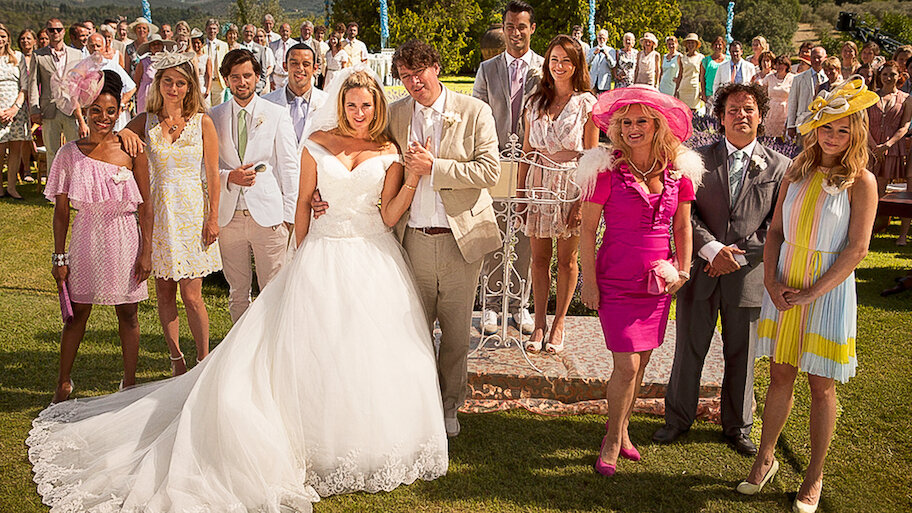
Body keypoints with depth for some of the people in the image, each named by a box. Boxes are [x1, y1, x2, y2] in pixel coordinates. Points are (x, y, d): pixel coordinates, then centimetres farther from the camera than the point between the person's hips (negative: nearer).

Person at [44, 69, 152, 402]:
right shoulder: (71, 153, -2)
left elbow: (145, 206, -1)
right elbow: (61, 210, 2)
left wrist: (146, 252, -4)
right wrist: (59, 257, 1)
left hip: (124, 239, 0)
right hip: (86, 236, 1)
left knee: (127, 313, 9)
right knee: (77, 312, 9)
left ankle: (129, 382, 23)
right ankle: (64, 383, 25)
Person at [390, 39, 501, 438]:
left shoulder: (474, 112, -3)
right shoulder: (395, 114, 5)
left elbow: (490, 170, -12)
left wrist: (433, 167, -16)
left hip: (460, 240, -2)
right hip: (413, 240, 2)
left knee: (456, 333, 10)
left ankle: (449, 405, 30)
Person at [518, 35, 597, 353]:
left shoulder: (587, 104, -2)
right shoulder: (535, 102, 8)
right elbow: (527, 149, 11)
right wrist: (520, 191, 5)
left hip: (572, 183, -3)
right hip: (539, 182, 3)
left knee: (567, 259, 6)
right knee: (539, 258, 7)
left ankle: (558, 323, 19)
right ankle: (539, 323, 18)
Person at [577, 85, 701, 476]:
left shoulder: (678, 169, 0)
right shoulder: (606, 169, -12)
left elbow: (682, 226, 11)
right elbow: (587, 229, -7)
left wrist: (683, 270, 7)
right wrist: (588, 281, -8)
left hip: (658, 280, 4)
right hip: (616, 279, -4)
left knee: (640, 360, 11)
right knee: (627, 364, -5)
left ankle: (620, 429, 31)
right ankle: (612, 441, 17)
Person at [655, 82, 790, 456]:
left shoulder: (778, 166, 2)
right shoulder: (699, 159, 2)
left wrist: (738, 257, -11)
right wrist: (713, 249, -16)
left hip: (747, 272, 0)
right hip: (700, 269, 0)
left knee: (741, 356, 11)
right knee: (688, 350, 10)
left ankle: (737, 427, 30)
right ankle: (678, 418, 30)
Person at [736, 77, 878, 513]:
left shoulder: (860, 182, -9)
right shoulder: (797, 173, 5)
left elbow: (857, 249, -12)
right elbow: (775, 230, 8)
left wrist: (812, 292, -16)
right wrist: (771, 280, -6)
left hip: (828, 290, -3)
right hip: (784, 287, 4)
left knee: (821, 386, 6)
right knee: (780, 376, 12)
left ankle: (814, 477, 21)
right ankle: (765, 460, 28)